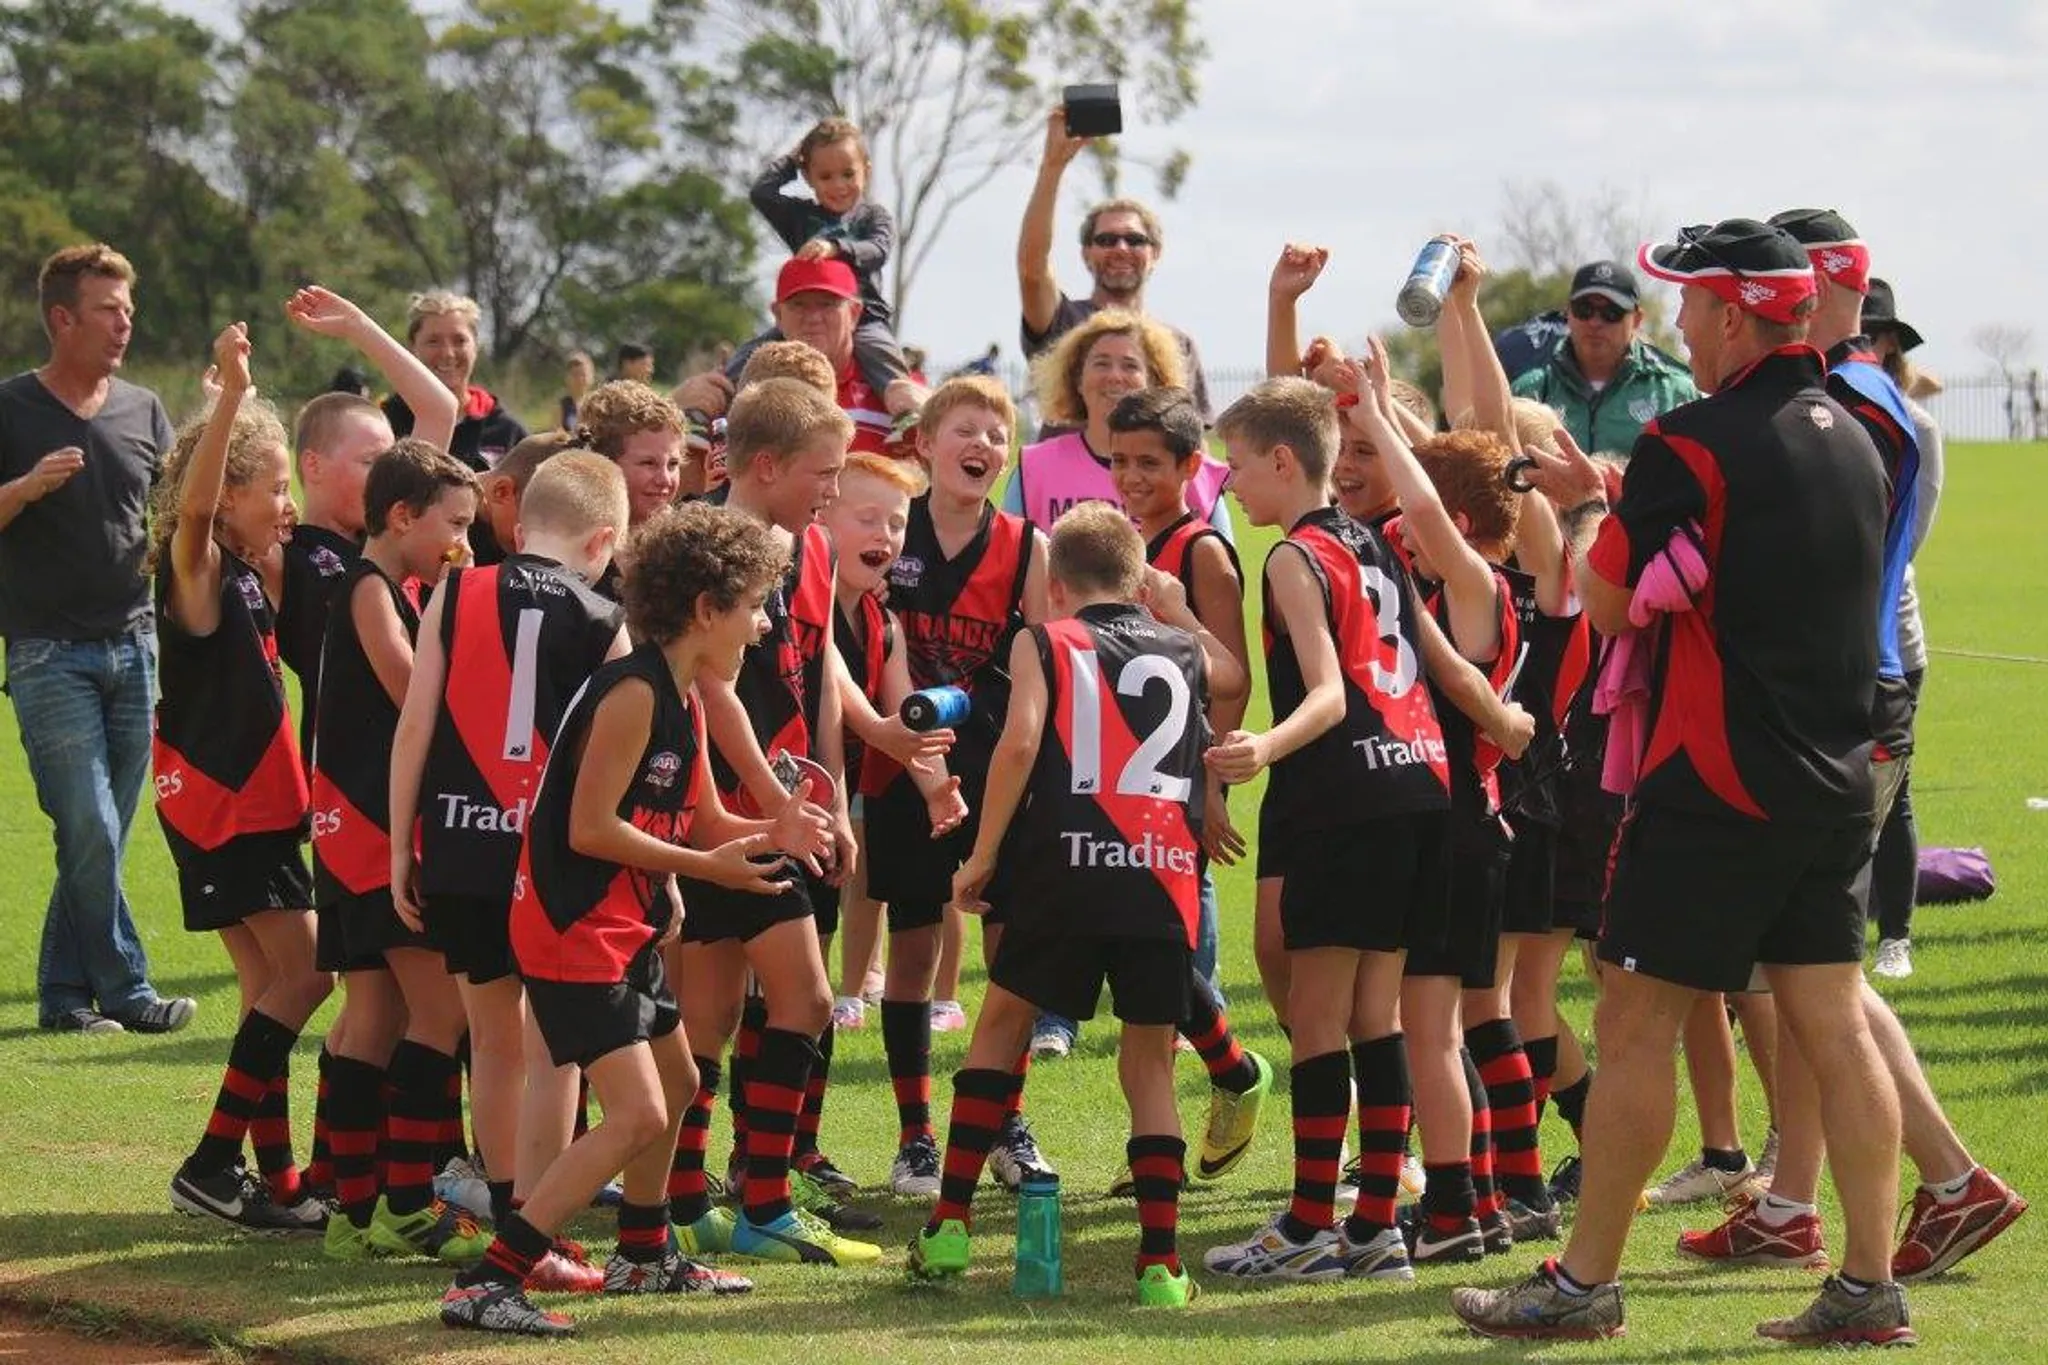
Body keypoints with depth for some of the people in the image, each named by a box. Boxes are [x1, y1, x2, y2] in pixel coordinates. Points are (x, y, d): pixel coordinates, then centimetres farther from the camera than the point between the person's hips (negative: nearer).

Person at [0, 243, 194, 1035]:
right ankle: (124, 991, -3)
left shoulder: (142, 410, 11)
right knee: (90, 831, -10)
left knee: (102, 837, 5)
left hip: (133, 643, 5)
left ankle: (65, 995, 13)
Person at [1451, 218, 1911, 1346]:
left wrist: (1603, 512, 12)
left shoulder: (1692, 446, -14)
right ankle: (1871, 1288, 6)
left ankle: (1583, 1285, 4)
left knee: (1633, 1025, 0)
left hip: (1714, 787, -7)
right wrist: (1630, 505, 18)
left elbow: (1603, 600, -8)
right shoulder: (1851, 439, 10)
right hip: (1834, 782, 7)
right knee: (1832, 1024, 8)